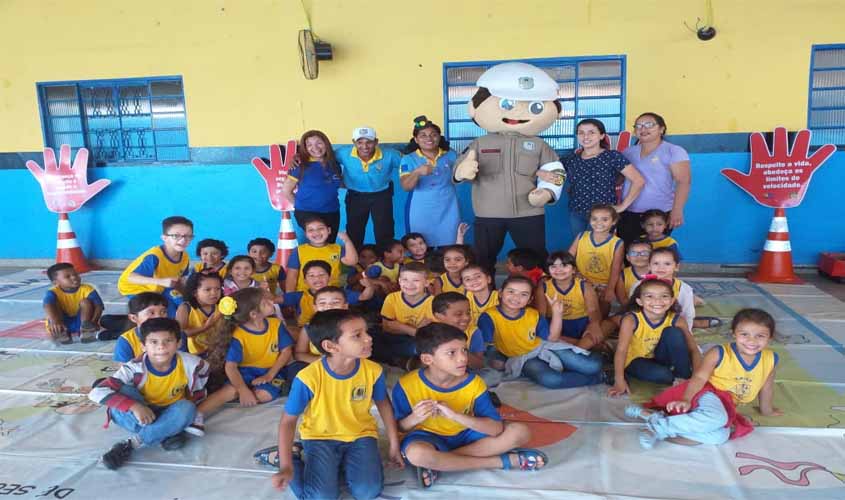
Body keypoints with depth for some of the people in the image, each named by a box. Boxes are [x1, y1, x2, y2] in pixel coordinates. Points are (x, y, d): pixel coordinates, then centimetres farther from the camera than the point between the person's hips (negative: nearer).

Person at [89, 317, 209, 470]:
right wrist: (134, 406, -42)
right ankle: (168, 434, -26)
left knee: (187, 408, -31)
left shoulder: (191, 364, -23)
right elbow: (97, 392, -35)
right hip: (138, 416, -1)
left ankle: (132, 444, -24)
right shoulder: (135, 368, -28)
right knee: (124, 391, -29)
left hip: (168, 414, 1)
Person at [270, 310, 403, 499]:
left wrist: (394, 444, 7)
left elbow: (383, 404, 5)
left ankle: (342, 464, 12)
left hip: (360, 435, 2)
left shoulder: (373, 371, -16)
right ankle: (295, 455, 9)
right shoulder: (308, 378, -26)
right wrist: (286, 467, -18)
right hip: (320, 437, -2)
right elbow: (288, 421, -13)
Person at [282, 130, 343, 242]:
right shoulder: (301, 166, -7)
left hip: (332, 213, 5)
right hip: (307, 213, -5)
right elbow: (286, 190, -2)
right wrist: (300, 206, 2)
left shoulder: (334, 165, 5)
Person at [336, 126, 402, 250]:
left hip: (382, 195, -1)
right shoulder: (344, 153, -23)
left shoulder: (389, 155, -25)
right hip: (355, 196, 1)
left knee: (384, 233, 7)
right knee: (353, 233, 15)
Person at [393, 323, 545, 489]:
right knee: (416, 454, -40)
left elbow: (496, 428, -22)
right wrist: (414, 418, -32)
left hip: (464, 435, 3)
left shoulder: (473, 383, -16)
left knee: (520, 432, -15)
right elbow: (398, 428, -8)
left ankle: (439, 462, -20)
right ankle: (503, 461, -22)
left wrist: (454, 415, -35)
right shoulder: (406, 385, -20)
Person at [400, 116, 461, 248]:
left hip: (448, 211, 2)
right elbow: (406, 186, -18)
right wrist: (417, 172, -36)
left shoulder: (451, 155, 2)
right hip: (421, 213, -2)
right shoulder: (408, 159, -4)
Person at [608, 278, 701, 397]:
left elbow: (693, 349, -15)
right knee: (661, 374, -34)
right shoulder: (631, 320, -26)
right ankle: (676, 380, 1)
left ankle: (684, 377, -13)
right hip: (636, 360, -3)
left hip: (660, 358, 3)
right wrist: (619, 381, -33)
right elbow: (621, 350, -27)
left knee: (673, 332, -24)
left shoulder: (677, 320, -17)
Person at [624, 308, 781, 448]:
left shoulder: (770, 359, 0)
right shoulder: (719, 353, -13)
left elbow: (766, 386, 17)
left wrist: (766, 409, 32)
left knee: (721, 435, -29)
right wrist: (686, 400, -37)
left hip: (726, 406, 5)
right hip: (707, 394, -5)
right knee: (716, 418, -40)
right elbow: (699, 377, -21)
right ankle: (660, 425, -29)